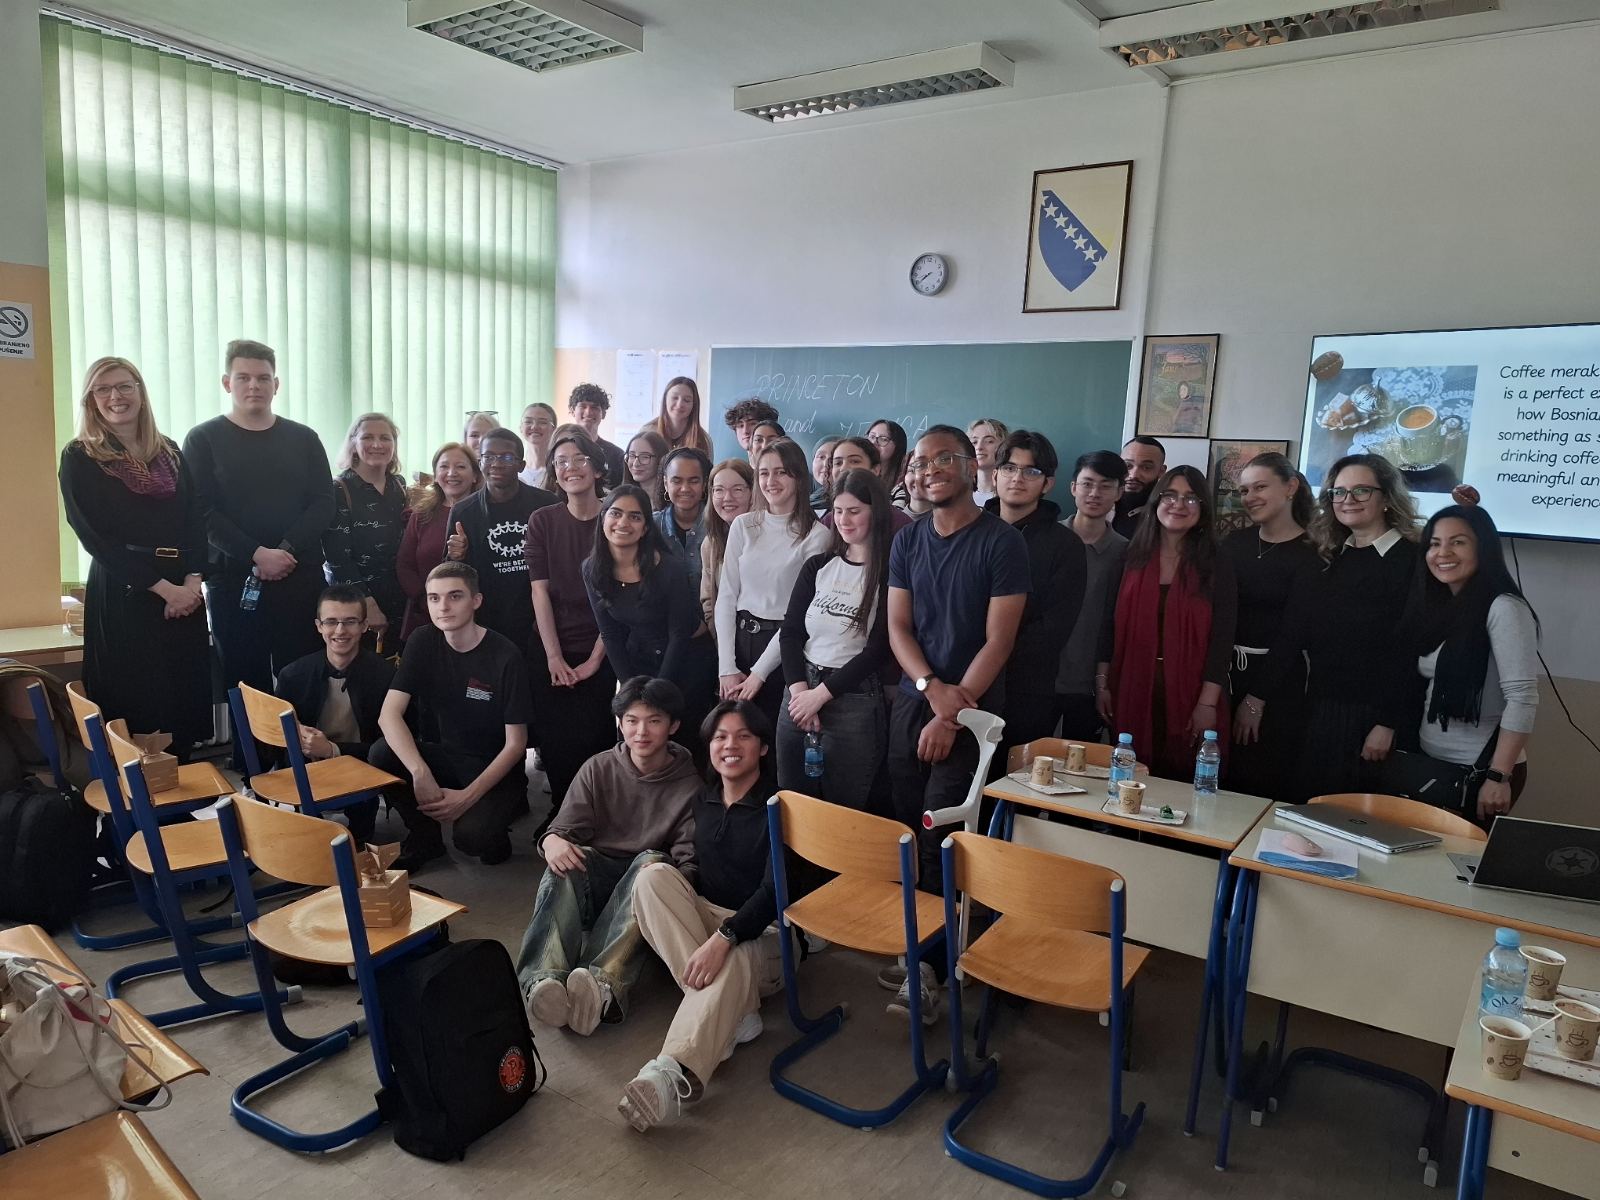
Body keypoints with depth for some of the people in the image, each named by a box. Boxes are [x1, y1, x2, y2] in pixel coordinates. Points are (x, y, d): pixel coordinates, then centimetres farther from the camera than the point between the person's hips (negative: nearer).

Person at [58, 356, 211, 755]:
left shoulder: (169, 451, 12)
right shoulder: (79, 457, -1)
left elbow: (196, 521, 8)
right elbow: (95, 536, -8)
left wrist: (192, 580, -9)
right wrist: (163, 587, -14)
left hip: (183, 591, 4)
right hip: (123, 594, -4)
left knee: (186, 699, 6)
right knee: (137, 708, -1)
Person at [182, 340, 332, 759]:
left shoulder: (303, 439, 10)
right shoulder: (204, 439, 4)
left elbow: (323, 503, 3)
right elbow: (202, 512, -5)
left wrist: (288, 550, -12)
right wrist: (256, 554, -16)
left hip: (301, 577, 2)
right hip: (234, 579, -1)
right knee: (247, 683, 2)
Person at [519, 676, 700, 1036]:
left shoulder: (690, 785, -1)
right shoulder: (598, 770, 5)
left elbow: (689, 858, -7)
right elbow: (564, 830, 0)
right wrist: (552, 840, -26)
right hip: (594, 877, 1)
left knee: (652, 861, -35)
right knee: (565, 861, -31)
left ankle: (604, 984, -56)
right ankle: (545, 980, -53)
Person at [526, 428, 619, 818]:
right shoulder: (542, 521, 2)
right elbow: (540, 591, -1)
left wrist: (595, 659, -9)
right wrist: (554, 657, -8)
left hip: (602, 655, -1)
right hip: (551, 654, 2)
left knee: (598, 741, -5)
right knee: (555, 742, 2)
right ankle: (559, 812, 22)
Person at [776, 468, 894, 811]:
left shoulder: (891, 573, -6)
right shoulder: (817, 566, 9)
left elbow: (878, 649, -10)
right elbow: (790, 632, 6)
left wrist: (820, 694, -10)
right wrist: (800, 691, -7)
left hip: (855, 701, -5)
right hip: (800, 694, 5)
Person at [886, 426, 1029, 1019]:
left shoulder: (1002, 542, -6)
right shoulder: (907, 540, 9)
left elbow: (998, 640, -10)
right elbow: (898, 625, 6)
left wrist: (951, 713, -13)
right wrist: (932, 687, -11)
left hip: (971, 709, -4)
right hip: (912, 700, 5)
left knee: (941, 834, -8)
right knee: (909, 830, 5)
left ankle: (931, 963, 4)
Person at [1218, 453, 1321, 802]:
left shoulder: (1310, 553, -5)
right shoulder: (1234, 542, 8)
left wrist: (1256, 699, -8)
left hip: (1275, 680, -4)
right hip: (1224, 671, 4)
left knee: (1261, 786, 2)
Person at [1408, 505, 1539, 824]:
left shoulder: (1503, 608, -14)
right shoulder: (1433, 605, 9)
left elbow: (1523, 698, -19)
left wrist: (1499, 777, -22)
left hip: (1479, 769, -6)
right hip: (1428, 763, 7)